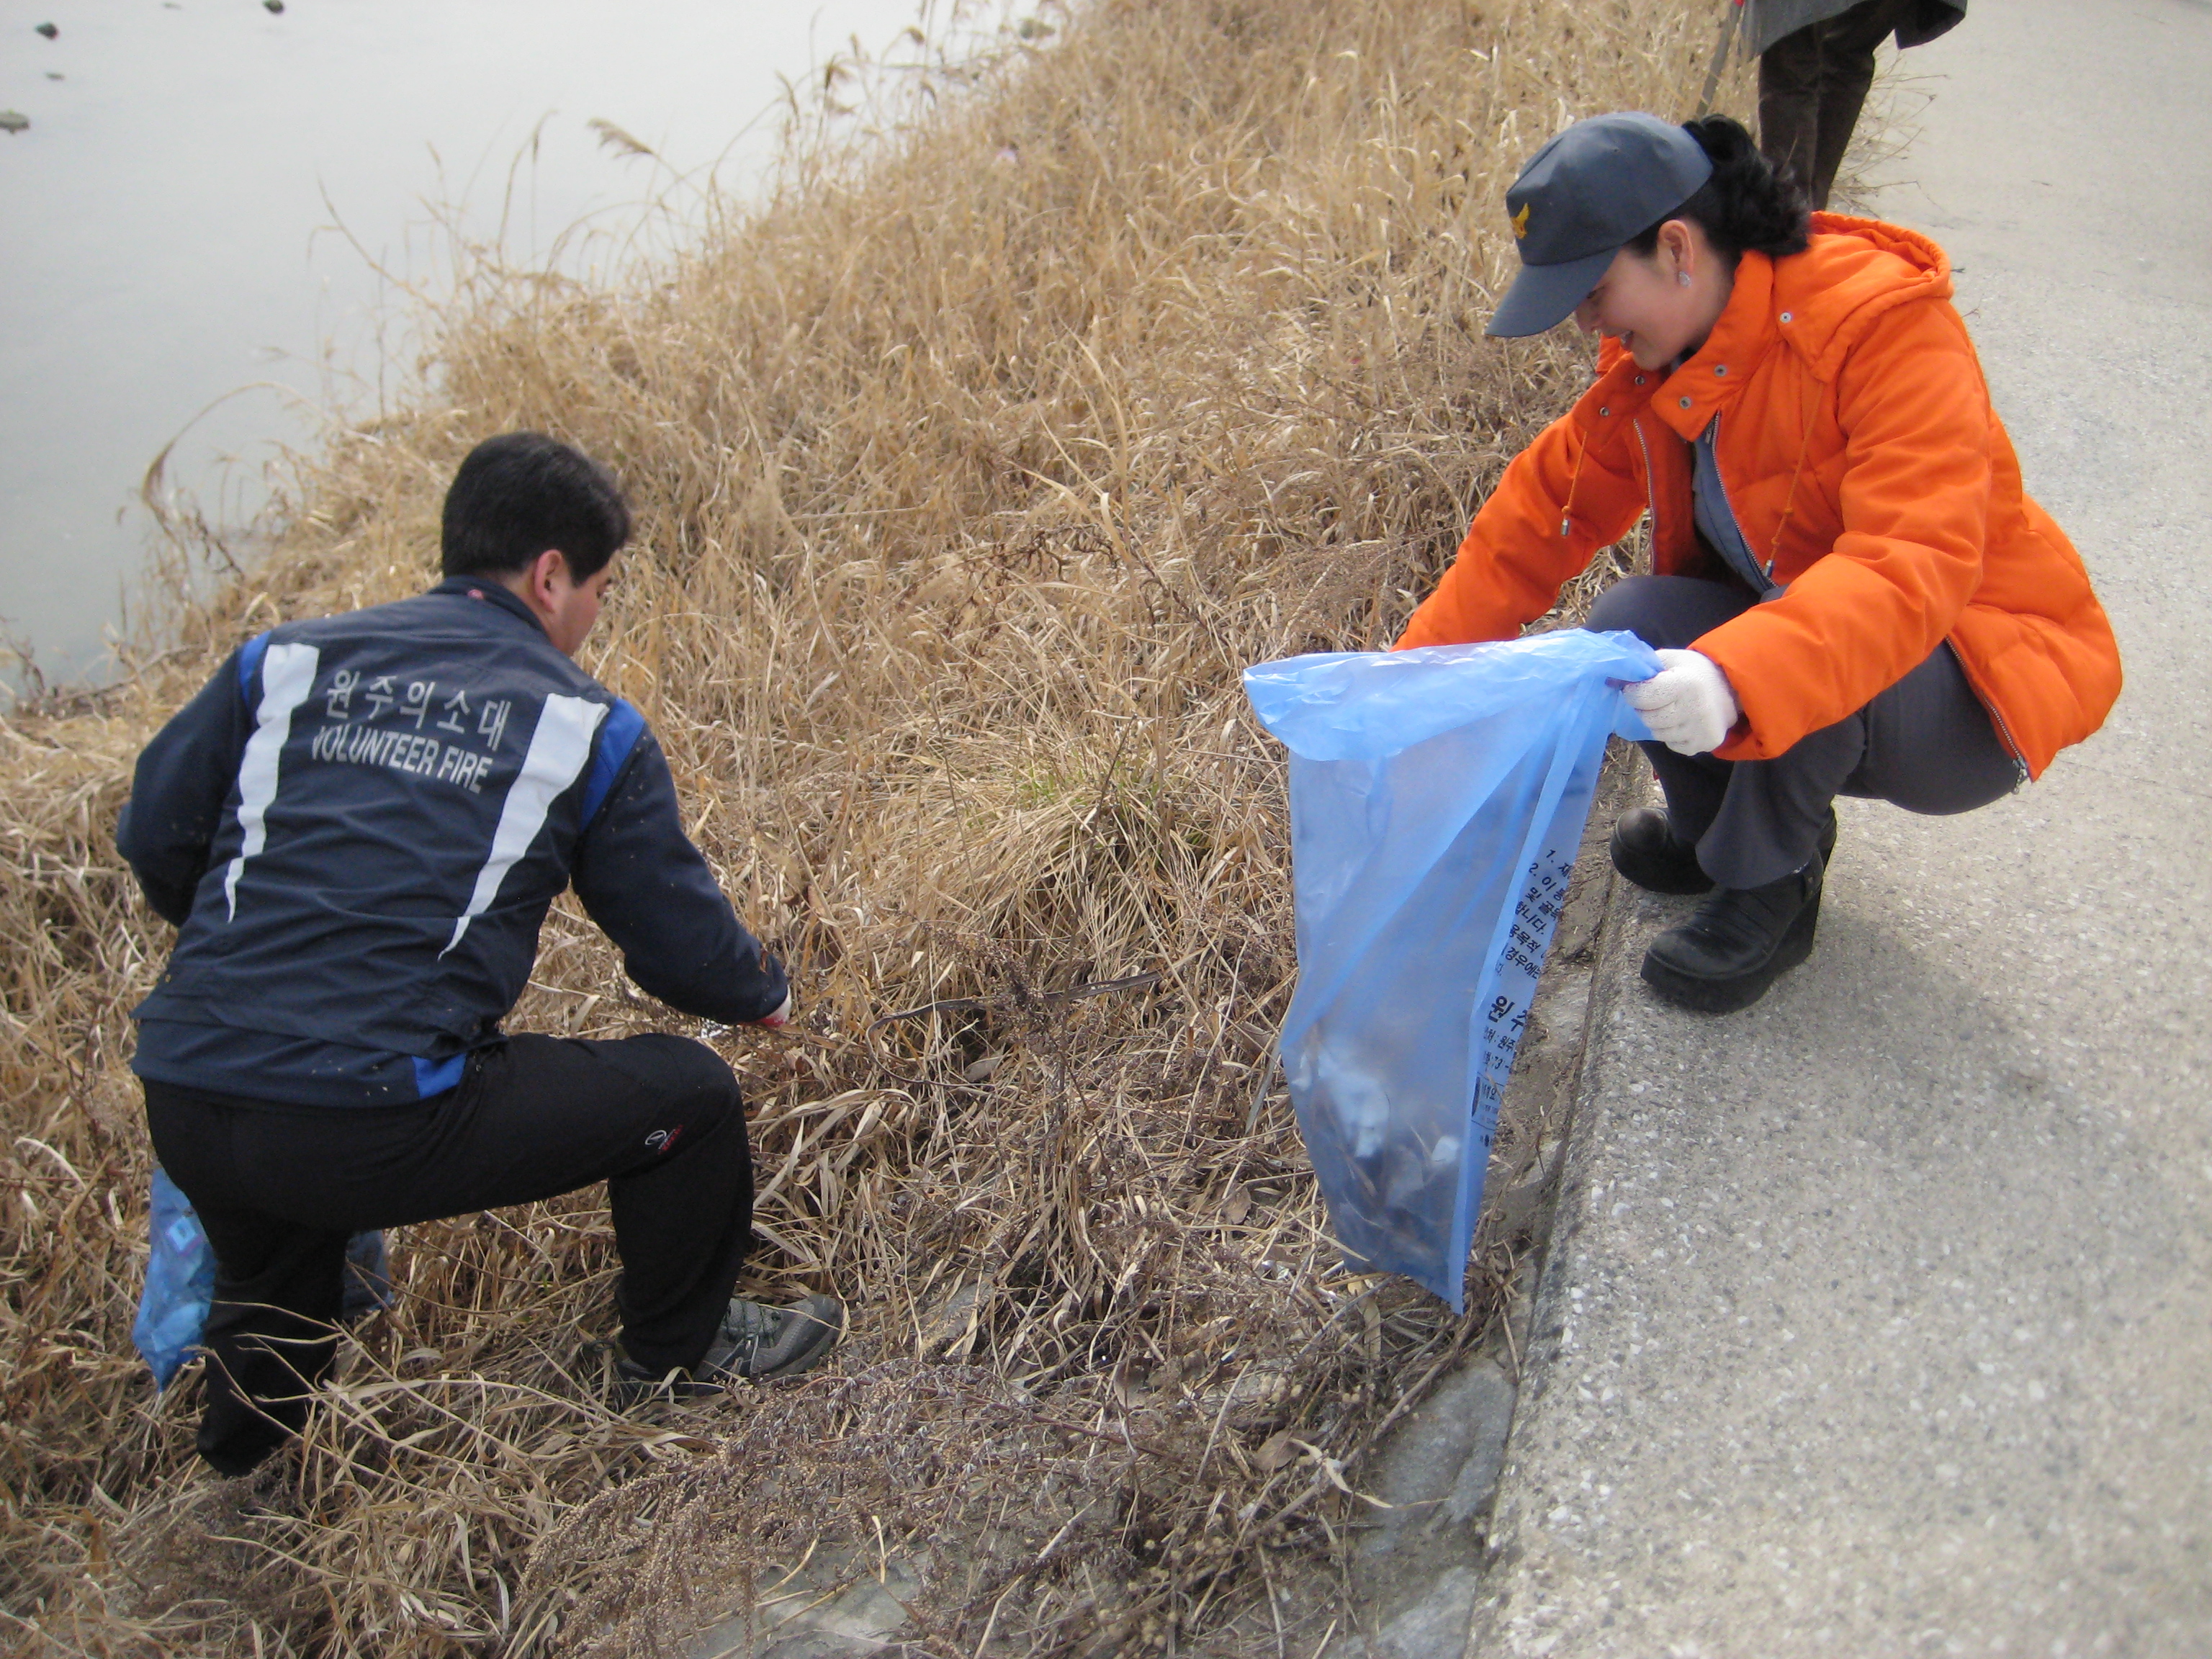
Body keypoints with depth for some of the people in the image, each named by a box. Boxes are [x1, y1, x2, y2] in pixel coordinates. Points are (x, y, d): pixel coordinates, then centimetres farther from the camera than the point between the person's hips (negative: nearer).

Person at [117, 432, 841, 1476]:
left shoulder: (286, 661, 10)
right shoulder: (588, 727, 0)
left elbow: (154, 838, 16)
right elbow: (675, 932, 6)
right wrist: (762, 998, 28)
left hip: (183, 1111, 6)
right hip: (369, 1132, -6)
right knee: (685, 1092, 12)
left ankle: (241, 1470, 60)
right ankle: (677, 1358, 31)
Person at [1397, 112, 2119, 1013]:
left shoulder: (1883, 321, -25)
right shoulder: (1652, 362, -3)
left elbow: (1913, 560, -37)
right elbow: (1542, 514, 1)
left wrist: (1737, 678, -53)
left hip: (1974, 701, -6)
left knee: (1809, 648, -37)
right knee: (1630, 629, -21)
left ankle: (1769, 889, -8)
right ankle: (1718, 827, 10)